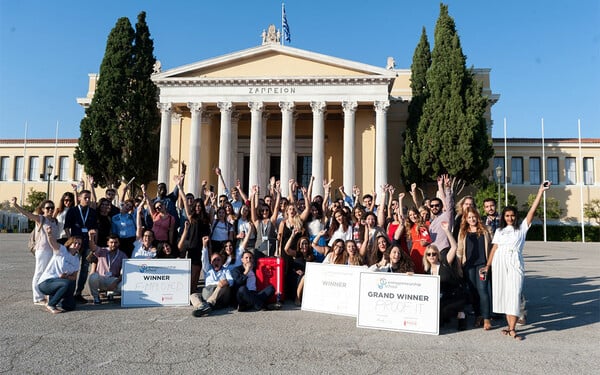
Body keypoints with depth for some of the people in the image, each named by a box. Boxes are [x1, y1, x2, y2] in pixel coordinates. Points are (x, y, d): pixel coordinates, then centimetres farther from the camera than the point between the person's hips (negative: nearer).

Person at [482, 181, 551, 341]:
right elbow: (494, 248, 13)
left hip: (515, 263, -3)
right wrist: (488, 265, 5)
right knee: (503, 294, 2)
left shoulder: (522, 227, 10)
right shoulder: (499, 231, 18)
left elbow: (532, 210, 1)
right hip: (499, 263, 3)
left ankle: (512, 329, -9)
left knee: (514, 294, -10)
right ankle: (510, 325, 12)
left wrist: (541, 191, -6)